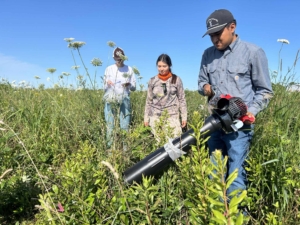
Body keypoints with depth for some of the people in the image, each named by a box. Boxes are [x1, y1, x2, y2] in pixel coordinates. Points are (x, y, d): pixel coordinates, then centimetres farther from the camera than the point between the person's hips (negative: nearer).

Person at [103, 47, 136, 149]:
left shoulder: (129, 69, 9)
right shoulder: (109, 69, 10)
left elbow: (133, 88, 9)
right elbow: (105, 87, 11)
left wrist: (129, 85, -13)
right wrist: (107, 84, -12)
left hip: (124, 99, 0)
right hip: (111, 99, 1)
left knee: (125, 126, -3)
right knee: (110, 125, -2)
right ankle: (109, 148, 4)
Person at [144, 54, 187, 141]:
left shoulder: (176, 79, 2)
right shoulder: (152, 81, 6)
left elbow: (182, 99, 5)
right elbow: (149, 101, 11)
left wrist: (184, 116, 3)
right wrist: (146, 117, 10)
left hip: (172, 116, -1)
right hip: (156, 117, 1)